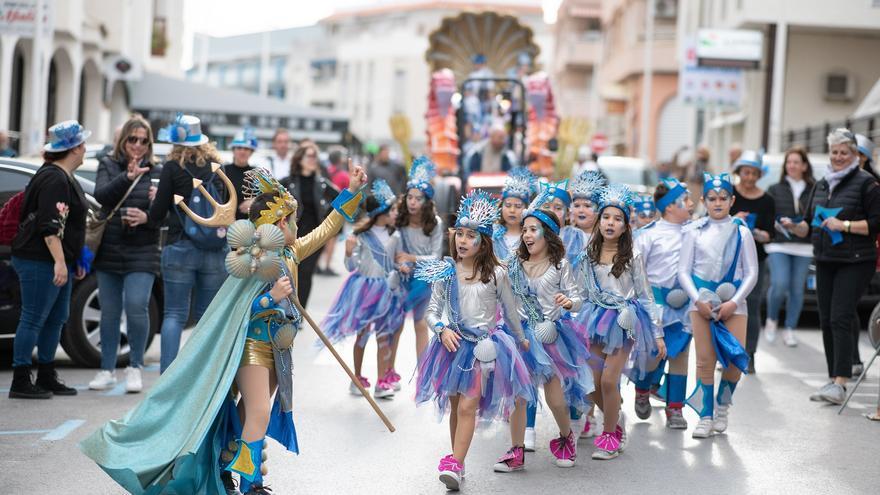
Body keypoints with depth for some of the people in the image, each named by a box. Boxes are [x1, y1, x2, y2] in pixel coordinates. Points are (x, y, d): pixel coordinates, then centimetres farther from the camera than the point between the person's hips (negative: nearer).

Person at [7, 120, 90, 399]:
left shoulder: (65, 178, 18)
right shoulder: (54, 180, -16)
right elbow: (49, 225, -23)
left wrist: (75, 260, 26)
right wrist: (59, 261, -26)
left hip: (58, 261, 11)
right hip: (40, 261, -11)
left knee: (57, 319, 14)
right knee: (33, 320, -6)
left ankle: (46, 378, 23)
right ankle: (20, 383, -1)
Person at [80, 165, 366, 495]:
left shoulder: (289, 254, 5)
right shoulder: (257, 263, -18)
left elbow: (327, 228, 11)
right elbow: (237, 311, -19)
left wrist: (352, 192, 7)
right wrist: (273, 297, -32)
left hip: (275, 348, 9)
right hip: (252, 344, -9)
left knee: (251, 412, 13)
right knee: (258, 413, -14)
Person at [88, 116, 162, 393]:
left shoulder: (157, 173, 5)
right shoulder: (109, 166, 6)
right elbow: (101, 195, -12)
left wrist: (147, 217, -16)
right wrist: (128, 177, -26)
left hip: (142, 253, -2)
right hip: (109, 250, 2)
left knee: (136, 306, -14)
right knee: (109, 312, 8)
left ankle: (135, 368, 2)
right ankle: (107, 370, 18)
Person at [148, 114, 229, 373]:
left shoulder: (173, 168, -6)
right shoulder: (217, 167, 6)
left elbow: (158, 213, -3)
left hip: (181, 248, -3)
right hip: (215, 251, 3)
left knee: (174, 314, 3)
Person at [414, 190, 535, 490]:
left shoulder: (496, 274, -3)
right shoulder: (445, 273, 0)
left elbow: (510, 310, 10)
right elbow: (432, 311, 5)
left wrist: (521, 338, 21)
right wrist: (442, 329, -14)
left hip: (484, 346, -3)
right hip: (453, 344, 3)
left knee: (467, 406, -12)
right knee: (454, 406, 9)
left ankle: (455, 466, -13)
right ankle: (457, 463, 21)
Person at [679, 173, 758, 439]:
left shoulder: (741, 231, 3)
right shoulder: (695, 230, 4)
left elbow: (751, 273, 3)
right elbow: (683, 270, 4)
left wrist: (733, 302, -8)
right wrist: (698, 300, -8)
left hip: (733, 300, 0)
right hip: (702, 299, 0)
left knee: (736, 359, -6)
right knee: (705, 359, -3)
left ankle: (723, 405, 19)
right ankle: (706, 416, 6)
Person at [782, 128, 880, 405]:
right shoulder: (821, 185, 17)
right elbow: (809, 225, 20)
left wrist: (845, 225, -16)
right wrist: (793, 226, 0)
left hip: (855, 262, -7)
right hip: (825, 262, 7)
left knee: (840, 319, -15)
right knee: (827, 321, 7)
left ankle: (840, 383, -17)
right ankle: (834, 380, 16)